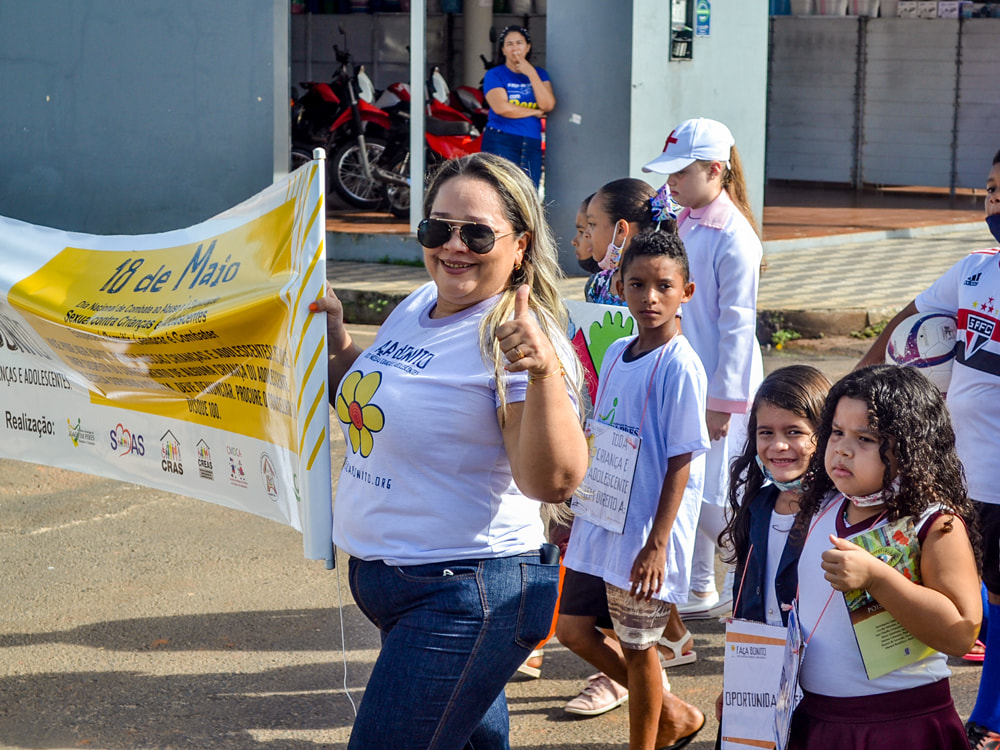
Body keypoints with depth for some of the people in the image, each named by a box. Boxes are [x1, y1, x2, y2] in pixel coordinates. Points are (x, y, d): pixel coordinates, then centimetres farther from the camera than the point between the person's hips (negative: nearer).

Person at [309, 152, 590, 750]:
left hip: (465, 599, -9)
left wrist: (544, 371, -43)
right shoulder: (419, 307, 6)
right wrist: (336, 337, 9)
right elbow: (371, 409, 24)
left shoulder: (516, 339, -19)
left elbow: (553, 482, -30)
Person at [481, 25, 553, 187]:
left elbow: (548, 105, -1)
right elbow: (501, 107, -12)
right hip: (500, 142, -4)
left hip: (532, 144, 4)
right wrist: (534, 112, -2)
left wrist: (531, 74, -4)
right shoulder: (494, 75, 4)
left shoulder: (539, 74, 16)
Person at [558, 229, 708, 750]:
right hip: (599, 524, 8)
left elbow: (681, 462, -15)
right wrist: (579, 510, 17)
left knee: (637, 646, 4)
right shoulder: (616, 354, 7)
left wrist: (656, 544, -18)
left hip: (645, 536, -8)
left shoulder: (680, 366, -15)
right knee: (572, 628, 13)